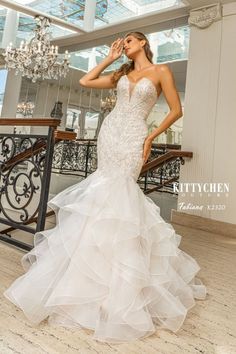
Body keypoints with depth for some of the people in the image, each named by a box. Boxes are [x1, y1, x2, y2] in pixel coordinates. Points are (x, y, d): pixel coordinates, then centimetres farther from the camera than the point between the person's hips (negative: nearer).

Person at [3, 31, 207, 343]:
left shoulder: (161, 71, 5)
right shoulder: (122, 74, 20)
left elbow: (176, 110, 2)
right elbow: (85, 81, 20)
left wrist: (152, 137, -4)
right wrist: (109, 58, 20)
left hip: (133, 137, -5)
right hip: (110, 131, 5)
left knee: (118, 190, -11)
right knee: (109, 187, -1)